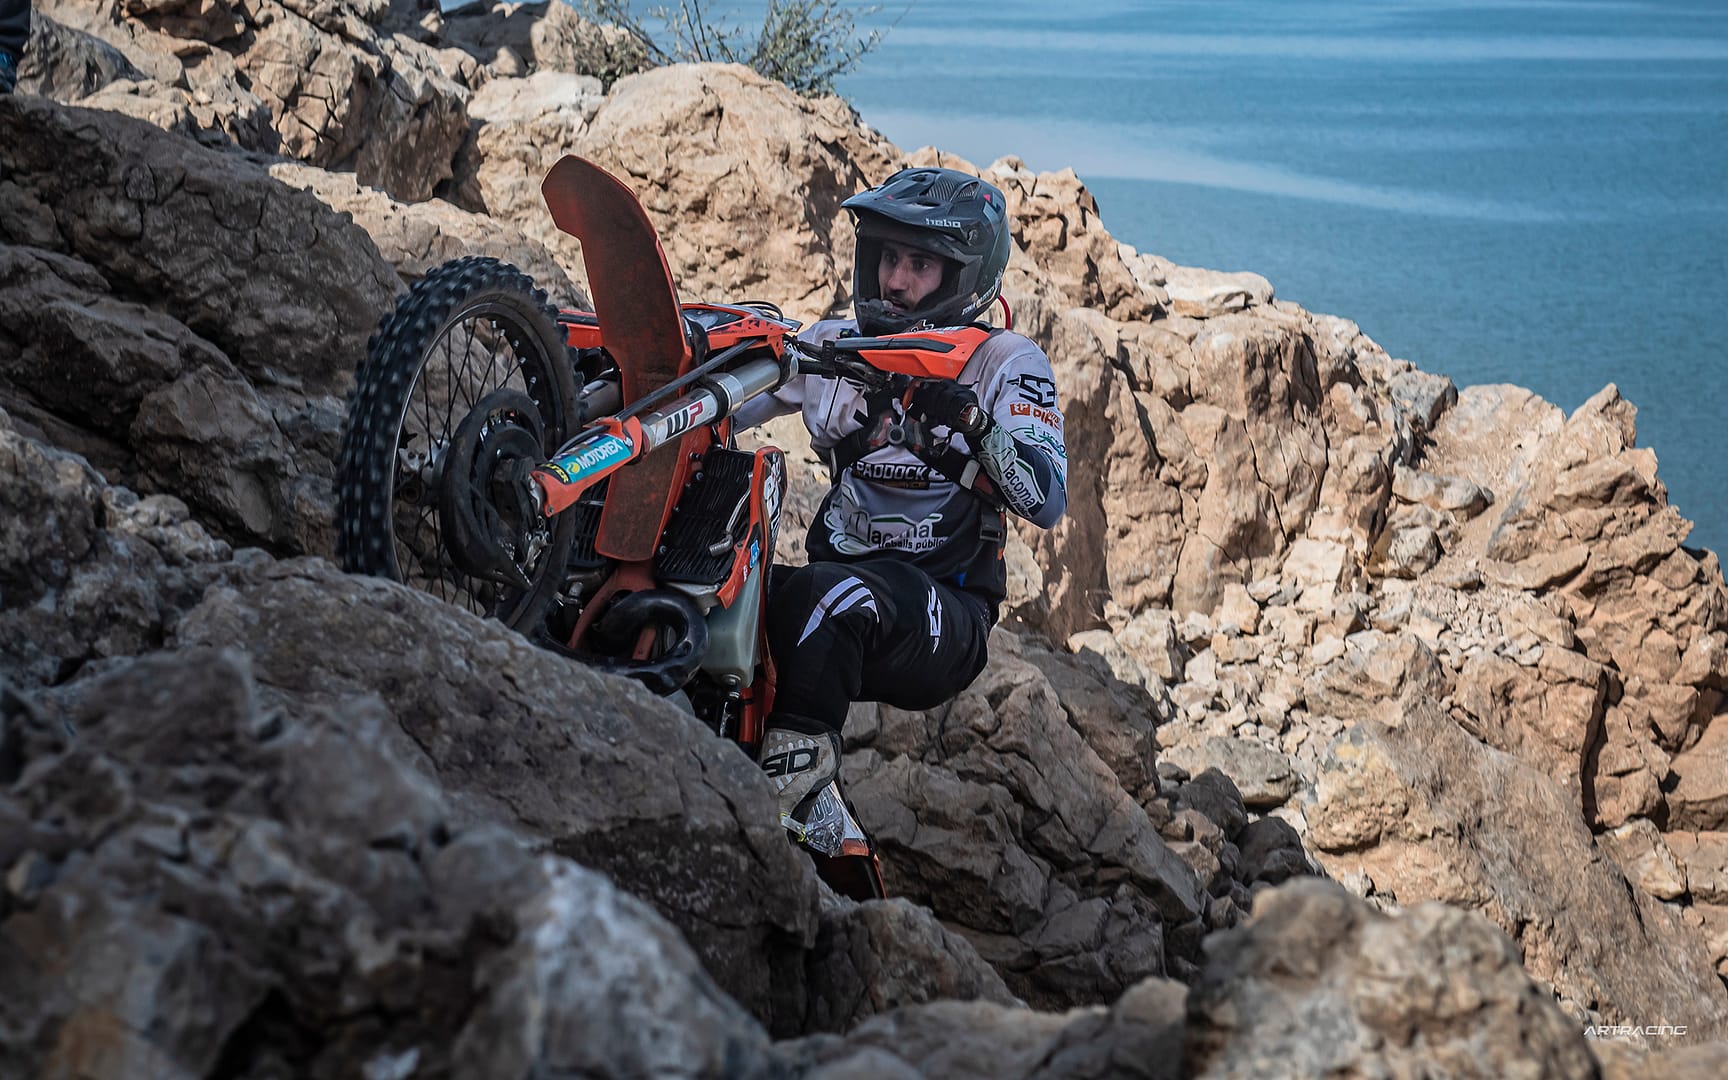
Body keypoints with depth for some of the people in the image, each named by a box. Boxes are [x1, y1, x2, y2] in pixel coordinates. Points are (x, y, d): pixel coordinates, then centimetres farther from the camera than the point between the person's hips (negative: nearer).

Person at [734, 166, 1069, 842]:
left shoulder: (1006, 363, 1)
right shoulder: (835, 345, 15)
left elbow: (1047, 502, -14)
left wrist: (975, 426, -30)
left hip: (946, 621, -4)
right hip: (842, 571, 5)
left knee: (834, 592, -37)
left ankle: (792, 774, -34)